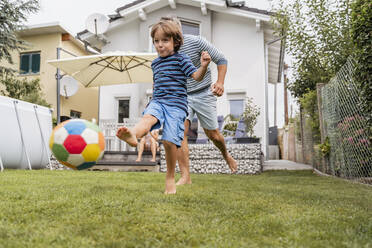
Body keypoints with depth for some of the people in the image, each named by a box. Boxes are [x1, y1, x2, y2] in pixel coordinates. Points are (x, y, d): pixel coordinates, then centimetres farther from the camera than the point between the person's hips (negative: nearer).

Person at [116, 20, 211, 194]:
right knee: (148, 117, -31)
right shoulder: (155, 63, 22)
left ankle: (170, 177, 1)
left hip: (176, 104, -4)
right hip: (157, 101, 4)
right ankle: (133, 135, -66)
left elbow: (197, 77, -5)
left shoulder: (181, 59, 4)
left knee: (169, 140, -16)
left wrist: (204, 66, -23)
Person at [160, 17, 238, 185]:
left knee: (213, 134, 6)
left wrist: (220, 82, -22)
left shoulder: (196, 42, -14)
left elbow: (221, 60, -6)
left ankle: (226, 155, 41)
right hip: (181, 96, 2)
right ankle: (185, 177, -14)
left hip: (203, 94, -2)